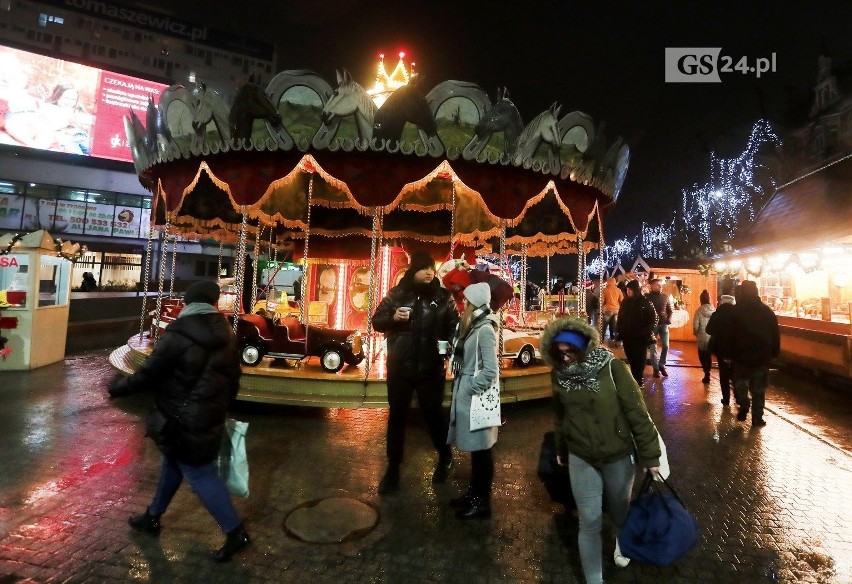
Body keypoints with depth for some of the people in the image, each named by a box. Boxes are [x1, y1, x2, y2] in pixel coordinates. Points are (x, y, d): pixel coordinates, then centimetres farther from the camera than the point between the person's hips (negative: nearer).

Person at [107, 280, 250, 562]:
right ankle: (152, 517, 44)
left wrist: (116, 387, 7)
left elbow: (147, 374, -13)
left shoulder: (178, 335, -19)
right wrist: (222, 407, 22)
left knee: (200, 475, 2)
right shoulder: (225, 335, 0)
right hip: (209, 416, 7)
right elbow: (233, 378, 7)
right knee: (173, 463, 25)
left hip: (183, 420, -7)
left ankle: (235, 532, 8)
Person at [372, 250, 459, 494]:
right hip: (399, 366, 1)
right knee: (397, 416, 10)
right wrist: (393, 317, -16)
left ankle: (445, 457, 38)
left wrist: (448, 354, -12)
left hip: (431, 367, -1)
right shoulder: (396, 294, 1)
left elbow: (453, 327, 1)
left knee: (433, 413, 12)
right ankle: (393, 468, 26)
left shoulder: (443, 297, -1)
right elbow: (376, 321, 4)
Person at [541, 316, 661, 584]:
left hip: (619, 456, -1)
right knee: (589, 523, 3)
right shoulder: (558, 374, -6)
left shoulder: (612, 367, -17)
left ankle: (622, 542, 57)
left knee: (619, 511, 22)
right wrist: (560, 449, 18)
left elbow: (637, 410, -13)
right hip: (581, 458, 1)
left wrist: (650, 454, -11)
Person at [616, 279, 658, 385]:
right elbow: (620, 318, 10)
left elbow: (654, 318, -3)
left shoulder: (645, 302, -6)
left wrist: (647, 332, -11)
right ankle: (635, 379, 20)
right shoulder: (625, 302, 6)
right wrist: (619, 332, 3)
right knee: (631, 360, 9)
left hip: (640, 337, -4)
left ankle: (638, 380, 14)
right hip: (627, 336, 4)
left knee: (639, 360, 5)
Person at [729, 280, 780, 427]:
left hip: (741, 355, -2)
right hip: (762, 356, 2)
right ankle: (757, 418, 9)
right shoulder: (767, 311, 2)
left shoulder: (735, 311, -7)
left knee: (740, 381, 15)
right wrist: (774, 353, 11)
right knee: (758, 388, 8)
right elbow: (776, 335, 4)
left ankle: (744, 404, -6)